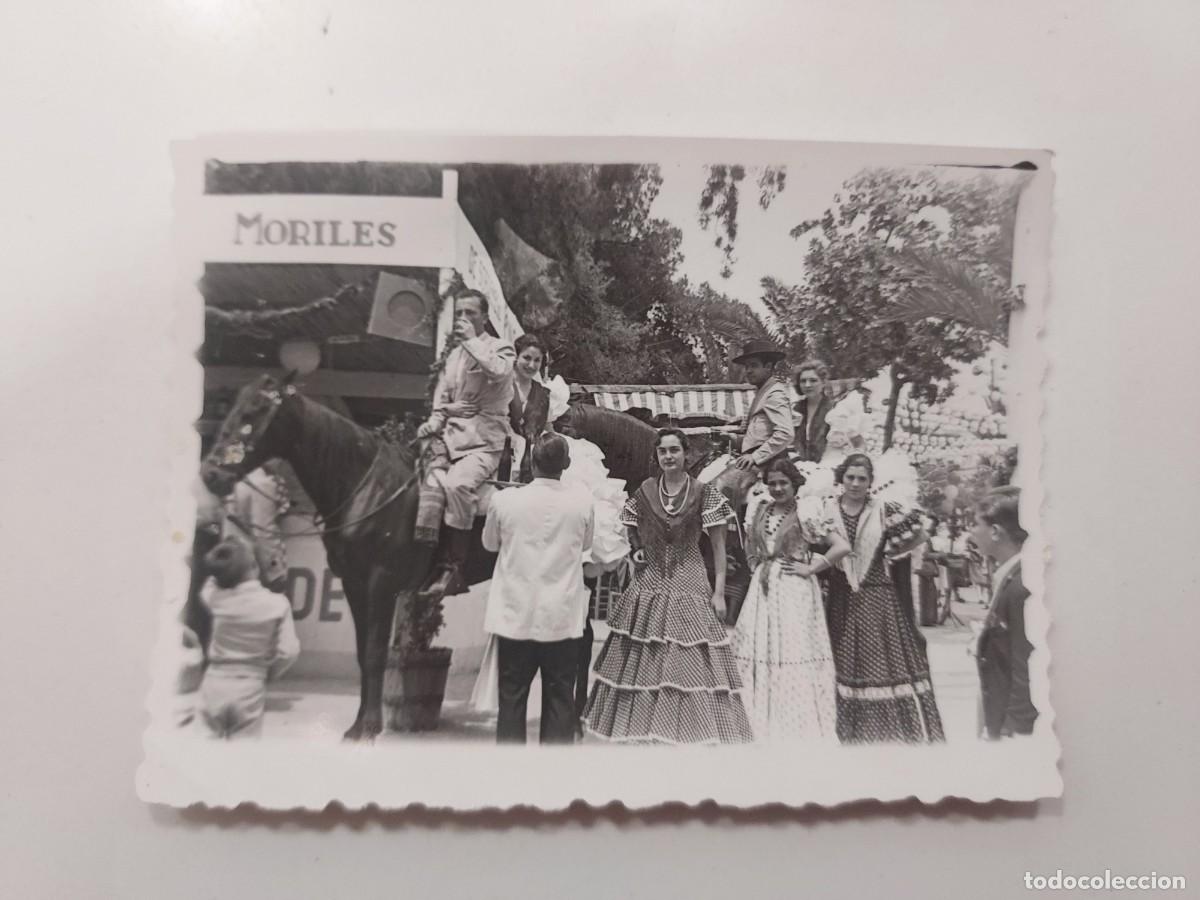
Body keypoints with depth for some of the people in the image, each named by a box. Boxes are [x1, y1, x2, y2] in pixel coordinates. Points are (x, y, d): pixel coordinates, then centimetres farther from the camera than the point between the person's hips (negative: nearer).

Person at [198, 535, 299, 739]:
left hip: (214, 688, 2)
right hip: (249, 690, -2)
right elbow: (289, 651, -12)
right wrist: (267, 673, 3)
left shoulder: (215, 599, -8)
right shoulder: (277, 604, -14)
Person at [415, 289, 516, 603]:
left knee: (457, 484, -31)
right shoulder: (453, 354, 22)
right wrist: (435, 421, 0)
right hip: (449, 435, 5)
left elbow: (499, 372, -20)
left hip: (483, 442, -5)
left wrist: (472, 340, -10)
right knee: (431, 485, -23)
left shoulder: (501, 348, 5)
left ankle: (453, 568, -21)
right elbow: (441, 399, 21)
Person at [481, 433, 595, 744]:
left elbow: (490, 543, 7)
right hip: (563, 618, 0)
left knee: (512, 698, 11)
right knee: (559, 699, 11)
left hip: (516, 616, 0)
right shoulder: (582, 502, -9)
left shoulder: (505, 500, -11)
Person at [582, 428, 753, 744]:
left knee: (690, 663, -2)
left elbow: (719, 546, -2)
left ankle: (694, 731, 10)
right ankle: (643, 731, 18)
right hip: (648, 589, 2)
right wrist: (638, 551, 2)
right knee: (644, 664, 6)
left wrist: (719, 592, -7)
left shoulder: (704, 494, -2)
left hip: (690, 588, -2)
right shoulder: (643, 493, 4)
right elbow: (630, 534, 20)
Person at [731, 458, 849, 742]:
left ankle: (799, 728, 6)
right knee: (760, 652, 5)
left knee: (793, 653, -6)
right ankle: (764, 728, 15)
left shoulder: (806, 514, -7)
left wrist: (810, 569, -10)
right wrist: (760, 567, 10)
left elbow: (842, 547, -13)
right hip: (764, 590, 6)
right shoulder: (761, 511, 11)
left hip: (794, 592, -6)